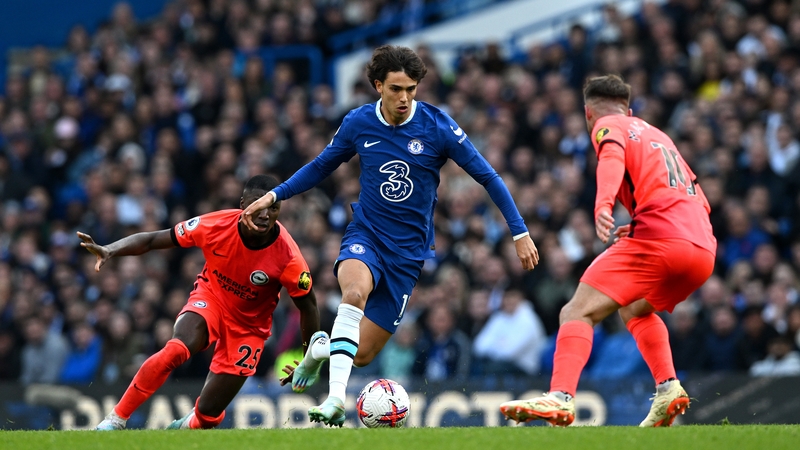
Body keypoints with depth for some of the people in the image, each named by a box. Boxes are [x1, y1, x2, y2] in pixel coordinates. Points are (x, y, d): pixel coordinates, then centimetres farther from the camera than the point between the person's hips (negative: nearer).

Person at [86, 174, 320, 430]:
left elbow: (308, 306, -11)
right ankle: (115, 420, -19)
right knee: (176, 350, -33)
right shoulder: (215, 226, -24)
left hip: (249, 326, 0)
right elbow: (153, 240, -15)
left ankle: (186, 427, 35)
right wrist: (109, 251, -30)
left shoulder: (288, 258, -27)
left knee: (208, 416, -4)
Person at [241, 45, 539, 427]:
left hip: (408, 251, 0)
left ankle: (323, 348, 36)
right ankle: (336, 395, -35)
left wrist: (520, 232, -8)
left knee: (362, 355, 0)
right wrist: (273, 196, 5)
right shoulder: (358, 123, -4)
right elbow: (322, 166, 14)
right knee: (355, 292, -37)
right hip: (365, 236, 0)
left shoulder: (438, 127, -11)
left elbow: (487, 177, -5)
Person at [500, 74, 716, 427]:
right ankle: (668, 388, 13)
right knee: (635, 308, 32)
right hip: (703, 248, 8)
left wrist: (603, 206, -32)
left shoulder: (609, 126, 12)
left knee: (577, 313, -11)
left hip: (658, 239, -8)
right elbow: (700, 203, 35)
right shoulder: (659, 136, 34)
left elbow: (612, 160, -14)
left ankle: (561, 397, -33)